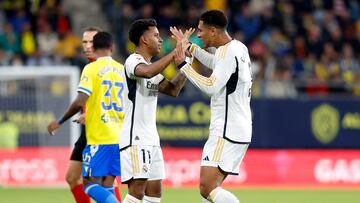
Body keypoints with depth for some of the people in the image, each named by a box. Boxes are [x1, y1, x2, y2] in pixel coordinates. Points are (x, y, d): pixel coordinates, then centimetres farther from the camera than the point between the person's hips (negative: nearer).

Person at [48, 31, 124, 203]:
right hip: (120, 137, 6)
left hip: (99, 138, -6)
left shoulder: (91, 69, -7)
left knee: (90, 184, -1)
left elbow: (79, 102, -16)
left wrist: (59, 122, -3)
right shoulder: (123, 70, 10)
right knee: (107, 186, 10)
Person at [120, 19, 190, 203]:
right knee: (138, 187, -17)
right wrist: (175, 53, -26)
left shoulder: (151, 66, 19)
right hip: (135, 137, -10)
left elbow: (173, 90, 18)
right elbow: (148, 72, -32)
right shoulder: (133, 61, -10)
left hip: (151, 137, 10)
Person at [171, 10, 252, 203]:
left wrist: (184, 65, -16)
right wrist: (190, 47, 40)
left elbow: (211, 86, -24)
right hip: (238, 130, 10)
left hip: (227, 132, -10)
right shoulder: (238, 48, 14)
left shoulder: (228, 52, -15)